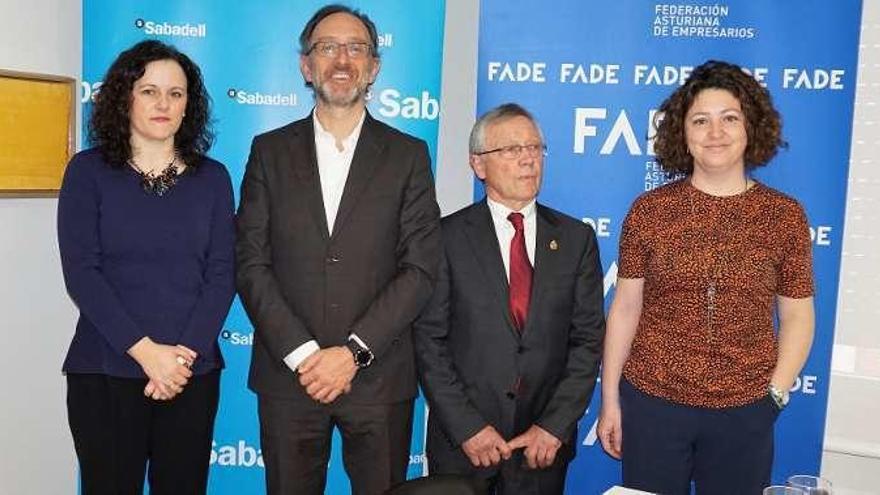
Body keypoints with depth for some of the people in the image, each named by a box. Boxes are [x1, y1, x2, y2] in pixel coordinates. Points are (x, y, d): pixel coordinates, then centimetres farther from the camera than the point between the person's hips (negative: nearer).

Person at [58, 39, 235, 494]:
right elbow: (80, 271, -6)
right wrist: (145, 350, -14)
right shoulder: (88, 171, 1)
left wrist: (185, 352, -11)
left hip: (193, 372, 2)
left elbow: (222, 273, 1)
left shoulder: (212, 178, 6)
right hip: (105, 372, -1)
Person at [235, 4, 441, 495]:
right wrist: (302, 353, -11)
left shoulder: (409, 155, 3)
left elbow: (420, 268, -4)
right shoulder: (270, 151, 5)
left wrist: (353, 352, -12)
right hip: (287, 375, 1)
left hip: (378, 377, 0)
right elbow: (251, 263, -1)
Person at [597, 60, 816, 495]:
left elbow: (797, 318, 4)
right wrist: (609, 399, 1)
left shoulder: (785, 215, -1)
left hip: (744, 411, 0)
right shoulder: (649, 210, -3)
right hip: (651, 402, 0)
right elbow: (625, 309, 0)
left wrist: (774, 394, -4)